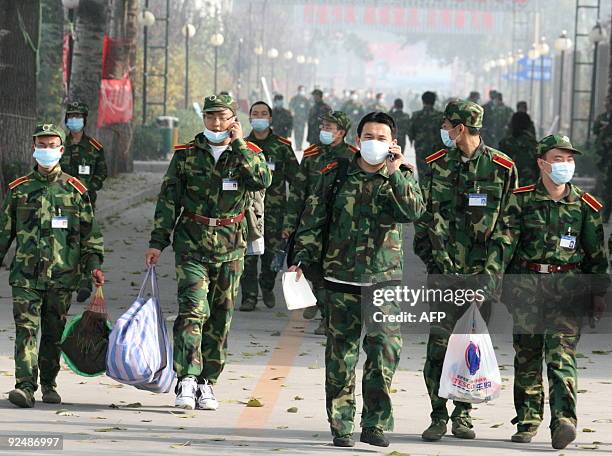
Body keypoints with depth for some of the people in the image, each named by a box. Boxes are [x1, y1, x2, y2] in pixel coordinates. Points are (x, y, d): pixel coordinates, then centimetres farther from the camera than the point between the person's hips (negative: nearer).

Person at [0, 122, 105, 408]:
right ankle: (25, 386, -19)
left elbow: (90, 232, 9)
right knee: (26, 328, -13)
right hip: (25, 274, -1)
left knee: (53, 333, 9)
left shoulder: (75, 190, 6)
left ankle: (49, 384, 23)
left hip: (62, 276, 1)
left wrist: (94, 264, 0)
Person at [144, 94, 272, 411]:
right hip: (191, 243, -2)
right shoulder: (185, 154, 3)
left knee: (220, 317, 7)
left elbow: (262, 180, -18)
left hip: (230, 246, 2)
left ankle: (207, 384, 17)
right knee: (192, 309, -16)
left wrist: (238, 145, -18)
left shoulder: (248, 153, 3)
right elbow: (168, 199, 5)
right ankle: (187, 382, -22)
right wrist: (157, 242, 1)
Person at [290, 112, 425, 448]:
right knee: (341, 354, 5)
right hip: (341, 278, 1)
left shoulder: (402, 177, 4)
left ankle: (375, 425, -3)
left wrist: (394, 174, -25)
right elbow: (313, 221, 9)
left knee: (385, 350, -11)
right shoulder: (335, 176, 5)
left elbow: (413, 211, -16)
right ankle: (341, 426, 14)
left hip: (384, 278, -1)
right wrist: (302, 259, 0)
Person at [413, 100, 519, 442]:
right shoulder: (438, 165, 7)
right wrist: (429, 256, 2)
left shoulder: (502, 168, 1)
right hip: (444, 270, 1)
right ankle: (439, 416, 2)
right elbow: (424, 217, 12)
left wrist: (495, 266, -5)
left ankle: (464, 412, 17)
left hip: (482, 272, -1)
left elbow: (509, 223, 3)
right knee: (439, 342, -5)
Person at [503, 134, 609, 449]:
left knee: (561, 355, -13)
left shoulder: (585, 206, 6)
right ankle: (528, 420, 16)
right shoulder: (522, 200, 4)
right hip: (527, 284, 1)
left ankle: (563, 420, -22)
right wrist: (504, 284, 5)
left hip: (568, 287, -1)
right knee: (527, 355, 6)